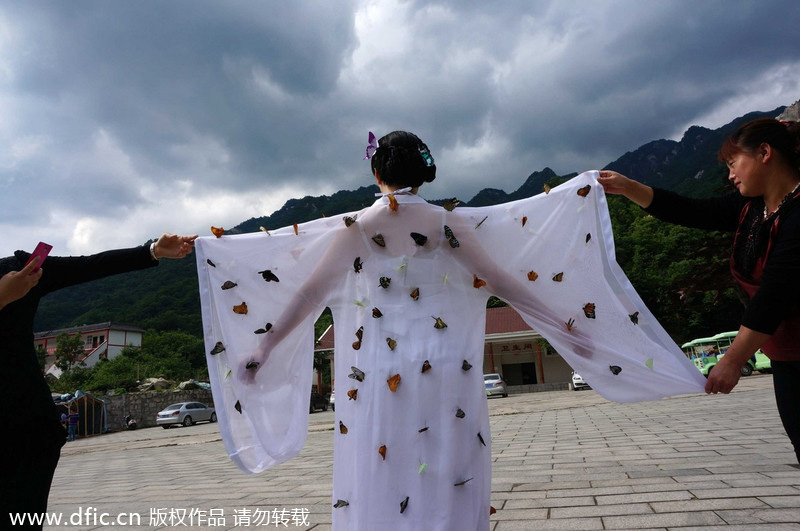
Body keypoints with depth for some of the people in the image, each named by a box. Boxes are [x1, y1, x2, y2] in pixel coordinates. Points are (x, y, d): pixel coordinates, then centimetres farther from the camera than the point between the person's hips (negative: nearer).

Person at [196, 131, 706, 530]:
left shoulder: (355, 227, -2)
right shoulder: (448, 222, -3)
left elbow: (308, 293, -1)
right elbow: (501, 281, -2)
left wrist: (261, 349, 8)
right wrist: (564, 325, 6)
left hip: (378, 377, 0)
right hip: (447, 374, 1)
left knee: (383, 486, 11)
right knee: (449, 484, 13)